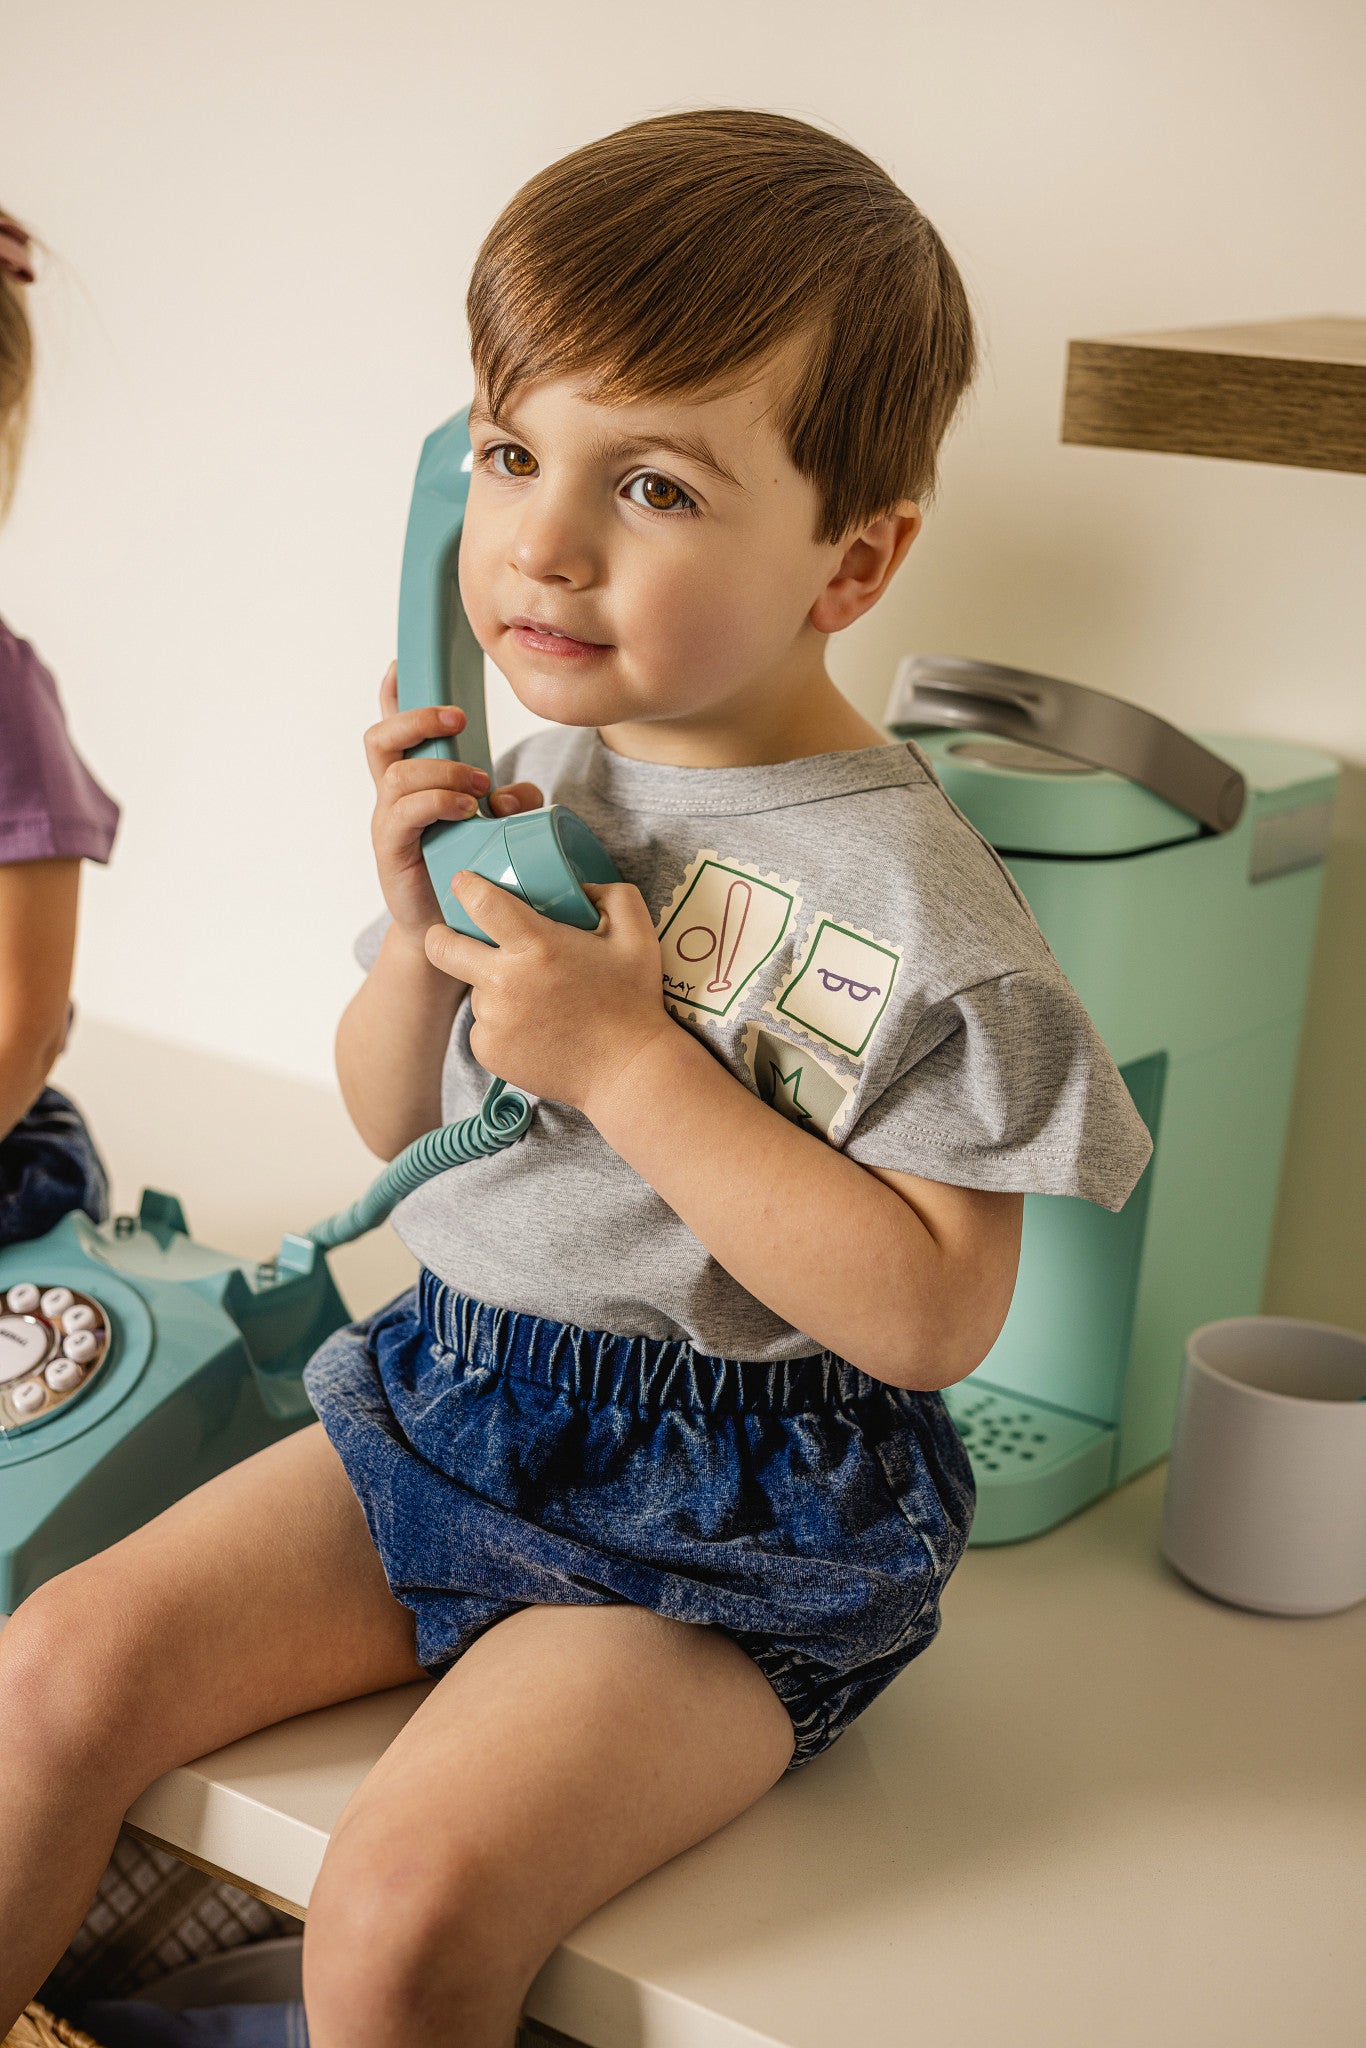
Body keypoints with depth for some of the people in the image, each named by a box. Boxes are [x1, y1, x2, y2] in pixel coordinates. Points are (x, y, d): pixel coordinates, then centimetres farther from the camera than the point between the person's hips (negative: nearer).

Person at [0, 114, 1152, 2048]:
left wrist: (629, 1061, -24)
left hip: (719, 1523, -6)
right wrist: (420, 927, -10)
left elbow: (934, 1313, -22)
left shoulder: (903, 901, -18)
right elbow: (396, 1117, 12)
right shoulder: (536, 778, 1)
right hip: (444, 1397, 7)